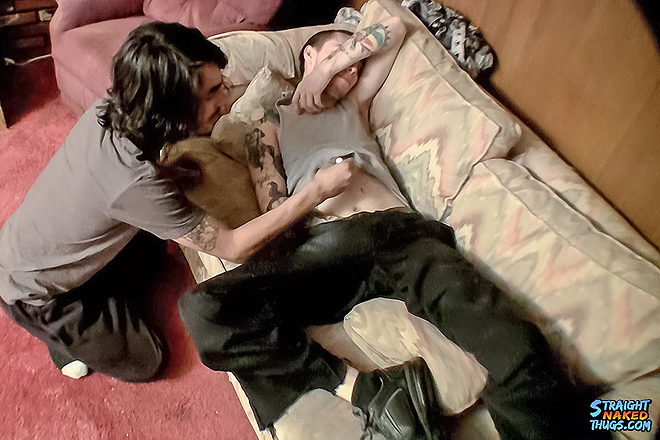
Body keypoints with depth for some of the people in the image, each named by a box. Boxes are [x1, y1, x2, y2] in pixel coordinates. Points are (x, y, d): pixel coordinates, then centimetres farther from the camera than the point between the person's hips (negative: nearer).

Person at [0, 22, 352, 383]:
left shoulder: (110, 109, -18)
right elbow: (234, 247, -32)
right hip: (35, 295, -7)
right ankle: (63, 338, 20)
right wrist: (318, 191, -30)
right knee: (143, 362, 5)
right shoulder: (135, 184, -41)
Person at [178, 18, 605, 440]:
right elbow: (274, 205, 9)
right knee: (204, 307, -30)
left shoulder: (354, 105, 35)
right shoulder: (271, 121, 26)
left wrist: (329, 70, 25)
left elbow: (395, 28, 37)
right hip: (321, 243, -1)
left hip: (401, 231, 2)